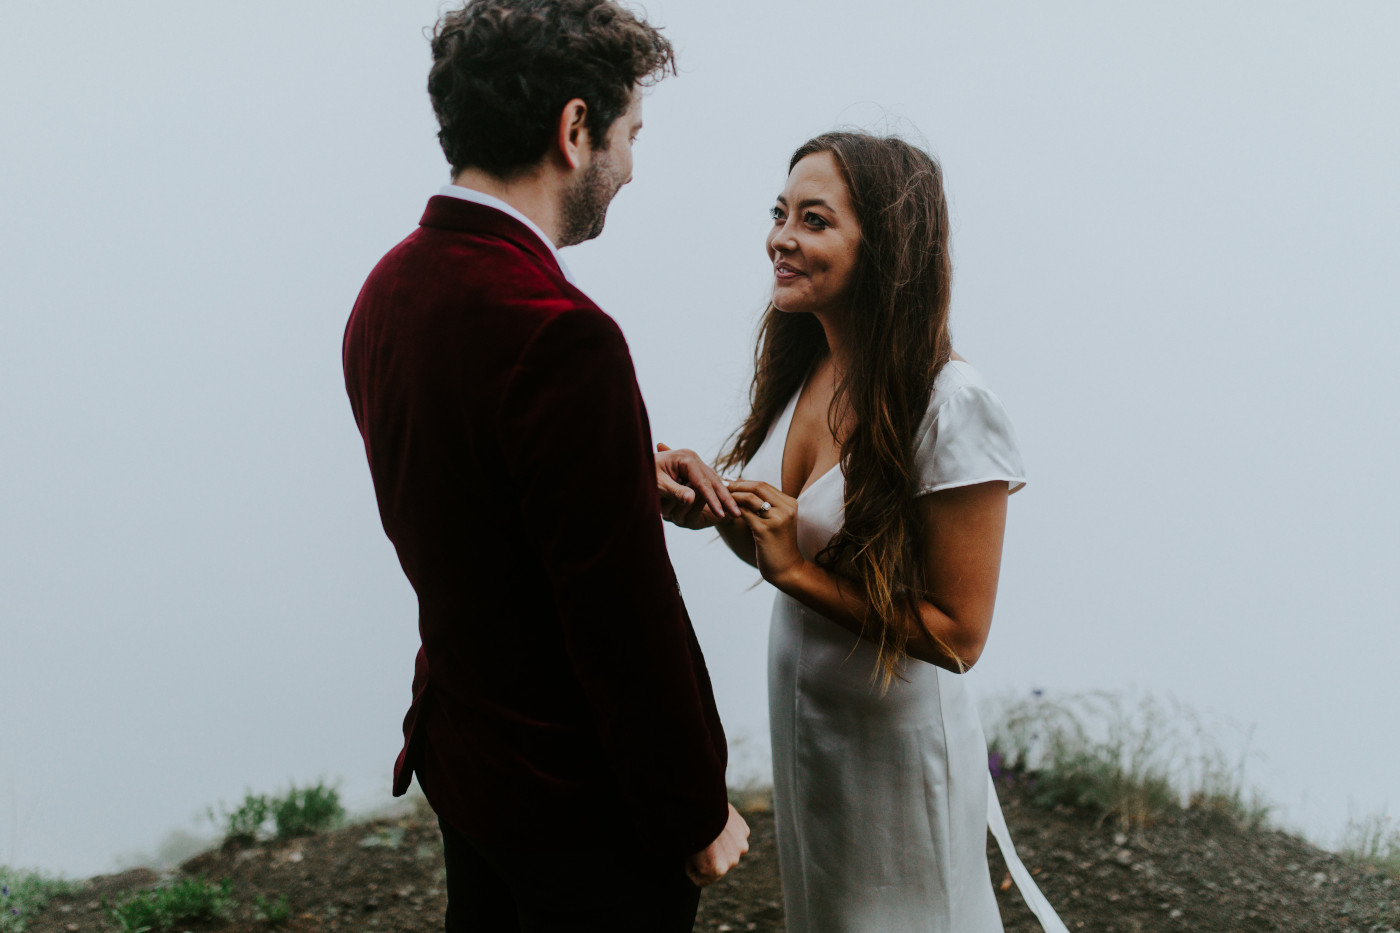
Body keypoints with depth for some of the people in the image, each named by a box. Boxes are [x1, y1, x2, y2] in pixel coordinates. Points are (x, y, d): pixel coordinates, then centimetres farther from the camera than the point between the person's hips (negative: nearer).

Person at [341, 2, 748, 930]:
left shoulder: (388, 290, 1)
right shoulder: (558, 332, -27)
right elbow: (626, 618, -24)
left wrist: (631, 480, 8)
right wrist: (700, 818, -13)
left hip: (458, 753, 9)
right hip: (581, 799, -9)